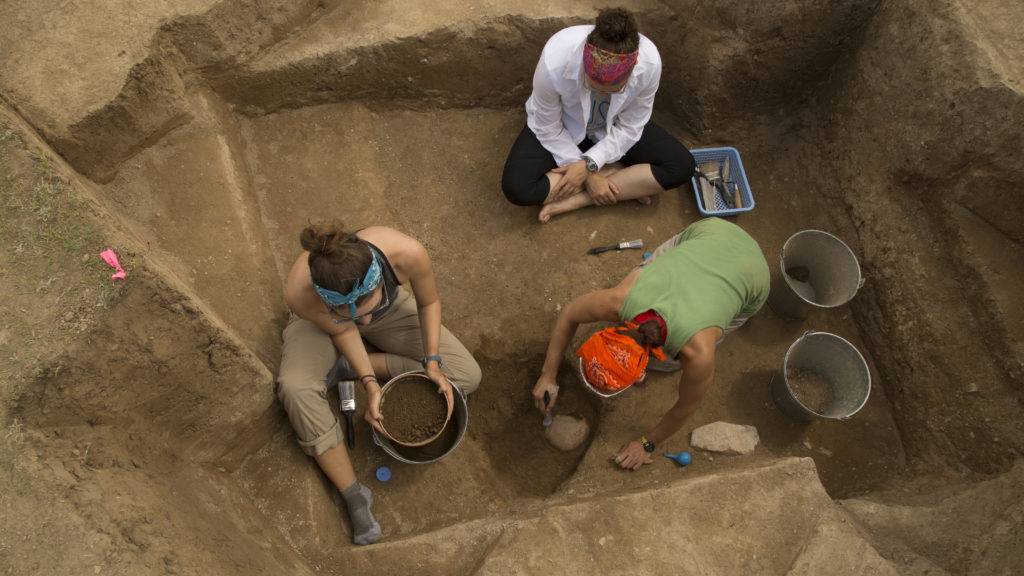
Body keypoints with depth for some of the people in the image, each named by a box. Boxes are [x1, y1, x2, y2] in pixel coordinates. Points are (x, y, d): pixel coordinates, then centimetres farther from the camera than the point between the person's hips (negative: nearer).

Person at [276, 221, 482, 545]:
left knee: (467, 377, -8)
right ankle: (353, 494, -12)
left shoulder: (407, 253, -41)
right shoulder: (299, 293, -41)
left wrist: (432, 362, -24)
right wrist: (370, 383, -24)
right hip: (320, 318, -2)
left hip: (391, 309, 2)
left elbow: (428, 303, -18)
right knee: (296, 387, -32)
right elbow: (341, 331, -19)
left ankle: (343, 367, -3)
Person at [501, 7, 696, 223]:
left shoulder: (650, 63, -31)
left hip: (612, 128, 2)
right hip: (562, 127, -1)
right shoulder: (554, 62, -37)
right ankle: (627, 183, -12)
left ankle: (574, 202, -18)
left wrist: (589, 164, -27)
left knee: (682, 166, -17)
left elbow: (629, 128, -16)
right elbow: (549, 130, -20)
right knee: (516, 188, -28)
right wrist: (588, 176, -21)